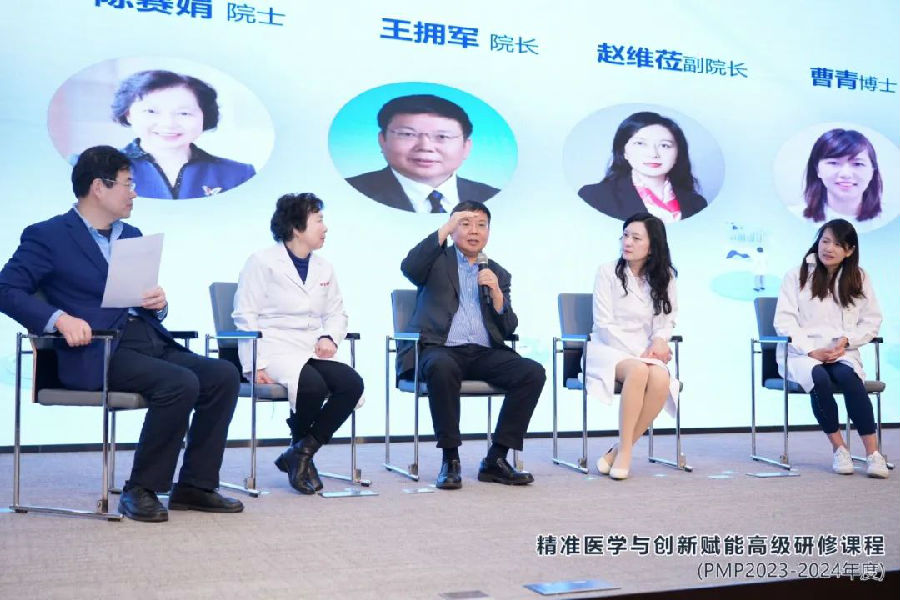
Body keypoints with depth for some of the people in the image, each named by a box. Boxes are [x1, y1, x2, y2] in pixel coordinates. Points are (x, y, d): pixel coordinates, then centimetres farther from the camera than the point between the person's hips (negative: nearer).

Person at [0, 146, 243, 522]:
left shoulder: (132, 236, 23)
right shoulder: (47, 236, 2)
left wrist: (159, 303, 2)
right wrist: (60, 318, -23)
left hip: (151, 344, 7)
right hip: (98, 354, -7)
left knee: (224, 375, -12)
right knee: (180, 384, -29)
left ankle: (195, 487, -2)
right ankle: (141, 491, -12)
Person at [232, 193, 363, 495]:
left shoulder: (324, 268, 19)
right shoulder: (262, 262, 0)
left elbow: (336, 313, 22)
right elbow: (246, 317, -4)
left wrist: (329, 337, -2)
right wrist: (254, 365, -14)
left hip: (311, 352, 6)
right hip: (275, 351, -6)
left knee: (352, 383, -22)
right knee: (313, 385, -34)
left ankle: (300, 453, -8)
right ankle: (301, 447, -2)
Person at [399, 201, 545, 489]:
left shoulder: (498, 274, 22)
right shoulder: (437, 260, 13)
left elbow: (508, 329, 13)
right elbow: (409, 268, -13)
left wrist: (496, 292, -4)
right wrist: (446, 228, -12)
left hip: (483, 353, 4)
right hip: (439, 350, -4)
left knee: (533, 372, -21)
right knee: (443, 368, -39)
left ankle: (496, 459, -15)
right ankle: (450, 459, -24)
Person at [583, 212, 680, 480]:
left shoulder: (664, 277, 8)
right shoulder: (608, 272, -3)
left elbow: (668, 320, 11)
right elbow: (604, 325, -7)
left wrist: (659, 339, -12)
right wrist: (639, 354, -14)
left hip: (646, 353, 3)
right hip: (609, 349, -3)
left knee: (661, 379, -32)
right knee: (638, 371, -37)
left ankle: (620, 451, -21)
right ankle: (625, 450, -25)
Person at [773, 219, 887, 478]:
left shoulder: (859, 278, 13)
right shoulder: (797, 276, 5)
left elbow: (872, 320, 12)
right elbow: (784, 321, -2)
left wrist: (846, 340, -8)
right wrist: (811, 351, -14)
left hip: (842, 353, 2)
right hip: (801, 353, -1)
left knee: (849, 377, -34)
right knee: (820, 379, -35)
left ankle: (873, 453, -30)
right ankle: (838, 449, -17)